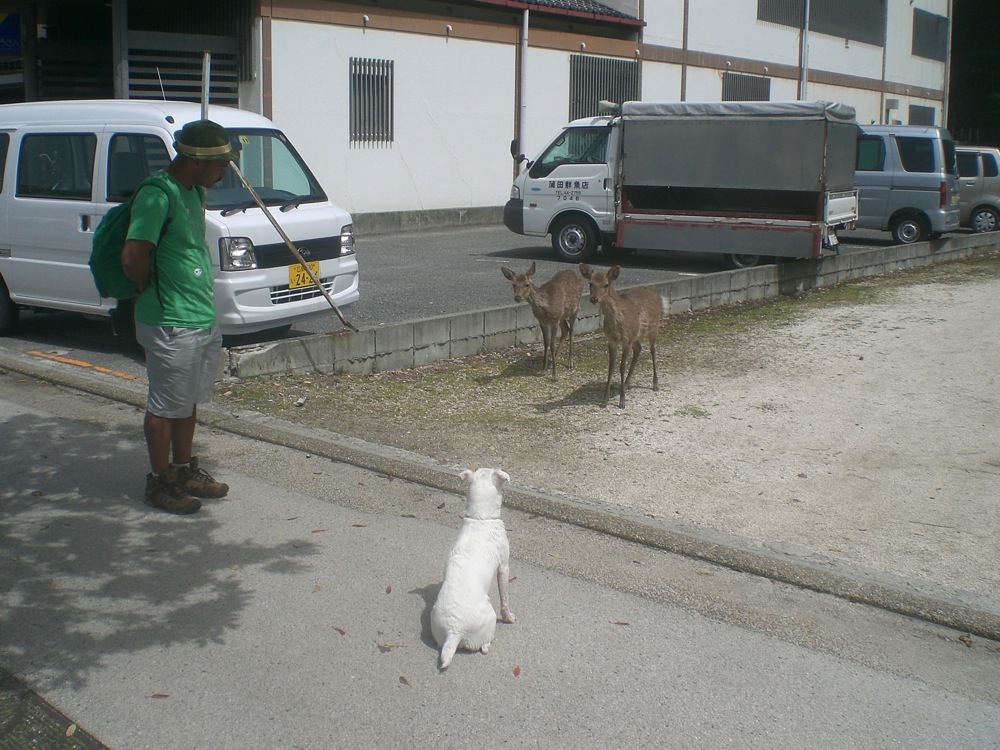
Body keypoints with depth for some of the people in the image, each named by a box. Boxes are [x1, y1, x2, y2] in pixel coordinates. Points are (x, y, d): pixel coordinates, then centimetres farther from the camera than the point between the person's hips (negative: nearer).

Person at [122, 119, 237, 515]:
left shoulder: (193, 191, 9)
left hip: (203, 318, 9)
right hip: (170, 324, -9)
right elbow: (133, 258, -27)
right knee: (166, 407, 4)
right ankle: (160, 482, 17)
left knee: (189, 402, 19)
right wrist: (153, 289, -9)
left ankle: (185, 470, 32)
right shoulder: (157, 195, -20)